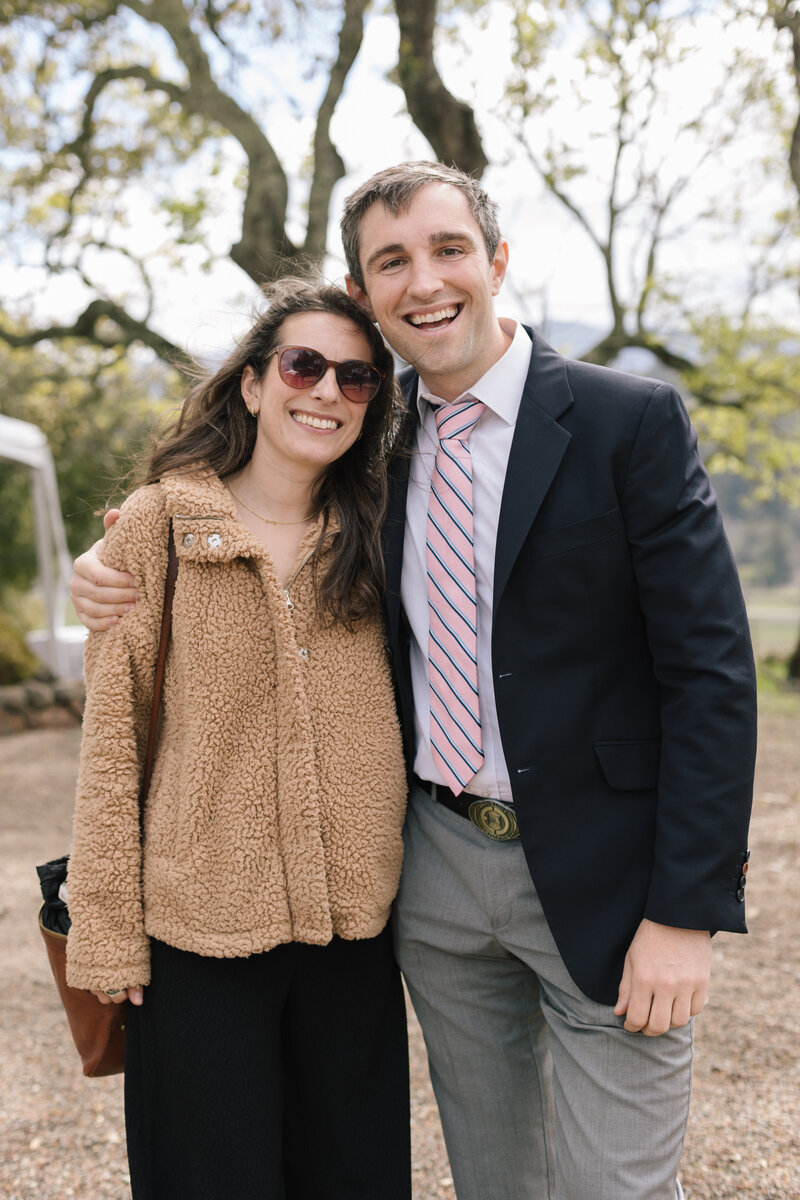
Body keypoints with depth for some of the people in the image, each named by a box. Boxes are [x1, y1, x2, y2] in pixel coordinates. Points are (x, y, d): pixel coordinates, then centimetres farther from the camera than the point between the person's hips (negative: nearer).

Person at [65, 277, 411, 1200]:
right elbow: (112, 736, -5)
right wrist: (106, 932, -7)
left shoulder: (376, 536, 6)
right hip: (201, 925, -3)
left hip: (353, 924, 3)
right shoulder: (157, 524, -5)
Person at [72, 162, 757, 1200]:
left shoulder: (633, 421, -10)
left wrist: (688, 911, -17)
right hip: (438, 871, 5)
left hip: (598, 873, -4)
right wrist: (121, 572, -2)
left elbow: (710, 668, -12)